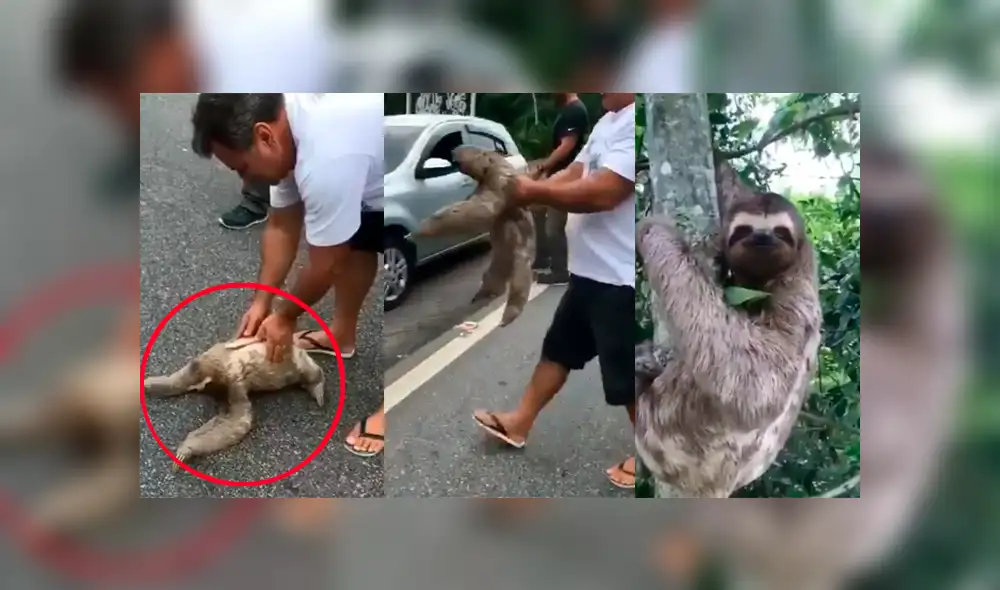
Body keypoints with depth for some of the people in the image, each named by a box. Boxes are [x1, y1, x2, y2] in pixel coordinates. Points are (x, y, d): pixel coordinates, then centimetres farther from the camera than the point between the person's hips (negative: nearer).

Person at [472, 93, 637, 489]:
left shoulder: (636, 124, -22)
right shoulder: (609, 121, 13)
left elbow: (603, 192, -29)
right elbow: (573, 175, 12)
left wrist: (534, 192, -17)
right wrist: (527, 190, -5)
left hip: (620, 278, -10)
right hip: (590, 270, 10)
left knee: (627, 374, 5)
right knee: (558, 348, 21)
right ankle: (519, 423, 37)